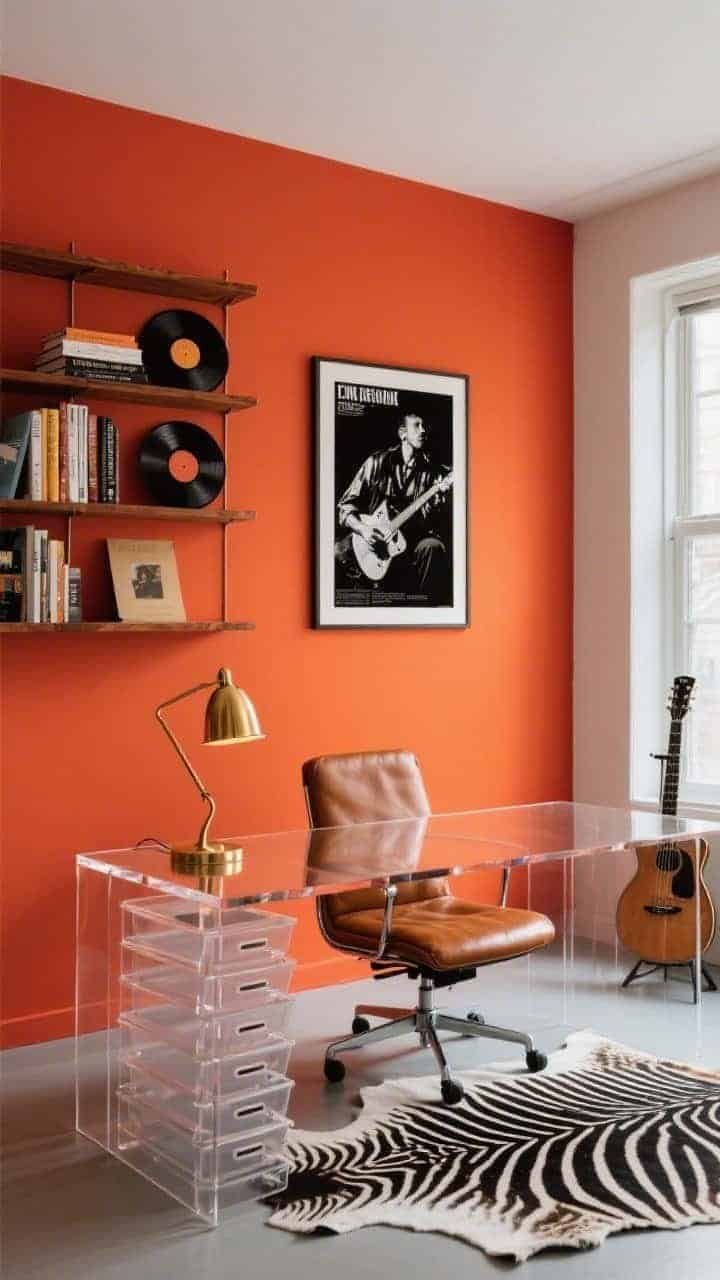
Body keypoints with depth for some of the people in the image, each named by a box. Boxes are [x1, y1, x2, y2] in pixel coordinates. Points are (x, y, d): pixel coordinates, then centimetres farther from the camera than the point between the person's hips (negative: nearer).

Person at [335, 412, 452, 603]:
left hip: (410, 538, 1)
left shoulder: (431, 472, 6)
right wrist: (362, 529, -17)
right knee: (339, 553, -29)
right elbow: (345, 505, 1)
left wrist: (442, 492, -23)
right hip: (372, 537, -1)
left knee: (432, 546, -32)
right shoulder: (377, 463, 2)